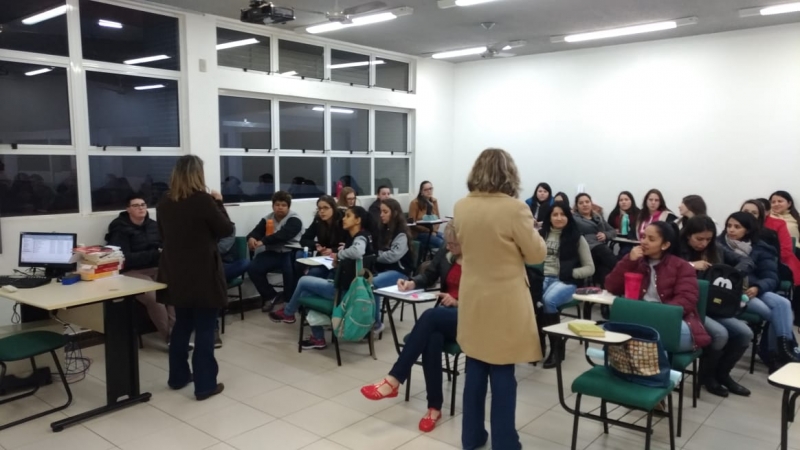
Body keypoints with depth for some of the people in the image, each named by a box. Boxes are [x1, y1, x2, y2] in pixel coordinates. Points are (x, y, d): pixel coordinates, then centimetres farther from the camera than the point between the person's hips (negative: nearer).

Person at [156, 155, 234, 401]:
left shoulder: (164, 203, 3)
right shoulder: (203, 200, -16)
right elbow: (226, 229, -6)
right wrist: (218, 202, 5)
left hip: (176, 274, 6)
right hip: (203, 274, -6)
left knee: (182, 325, 20)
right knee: (205, 329, 2)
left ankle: (178, 376, 31)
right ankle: (205, 385, 7)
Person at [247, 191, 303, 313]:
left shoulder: (294, 219, -7)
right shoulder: (267, 219, 13)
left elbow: (283, 235, -23)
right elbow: (256, 231, 3)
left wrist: (262, 242, -31)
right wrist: (251, 238, -23)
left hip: (289, 252, -5)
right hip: (273, 253, 6)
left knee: (289, 270, -35)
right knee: (253, 268, -16)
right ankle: (271, 296, 3)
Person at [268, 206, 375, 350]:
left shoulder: (361, 237, -17)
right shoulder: (353, 237, 12)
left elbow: (357, 252, -40)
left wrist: (338, 255, -23)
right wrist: (339, 261, -8)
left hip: (346, 291, -9)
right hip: (344, 287, 9)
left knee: (303, 281, 4)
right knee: (305, 292, 11)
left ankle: (287, 313, 31)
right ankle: (318, 338, 15)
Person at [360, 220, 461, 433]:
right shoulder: (444, 256, 11)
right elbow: (428, 277, 21)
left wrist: (458, 302, -18)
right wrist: (412, 283, -1)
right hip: (444, 316, 5)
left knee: (429, 316, -35)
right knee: (432, 340, -33)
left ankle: (393, 380, -35)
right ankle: (434, 406, -23)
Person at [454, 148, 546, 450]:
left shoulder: (461, 207, -1)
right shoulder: (515, 208, -17)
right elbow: (537, 255, -7)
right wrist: (529, 230, 9)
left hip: (472, 298, 5)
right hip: (504, 302, -5)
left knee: (475, 369, 15)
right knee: (502, 374, 5)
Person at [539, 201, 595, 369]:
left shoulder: (577, 238, 10)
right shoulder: (541, 234, 17)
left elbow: (590, 268, 7)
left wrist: (570, 272, -9)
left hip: (565, 282, -2)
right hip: (542, 277, 2)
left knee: (548, 300, -37)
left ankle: (556, 347, -17)